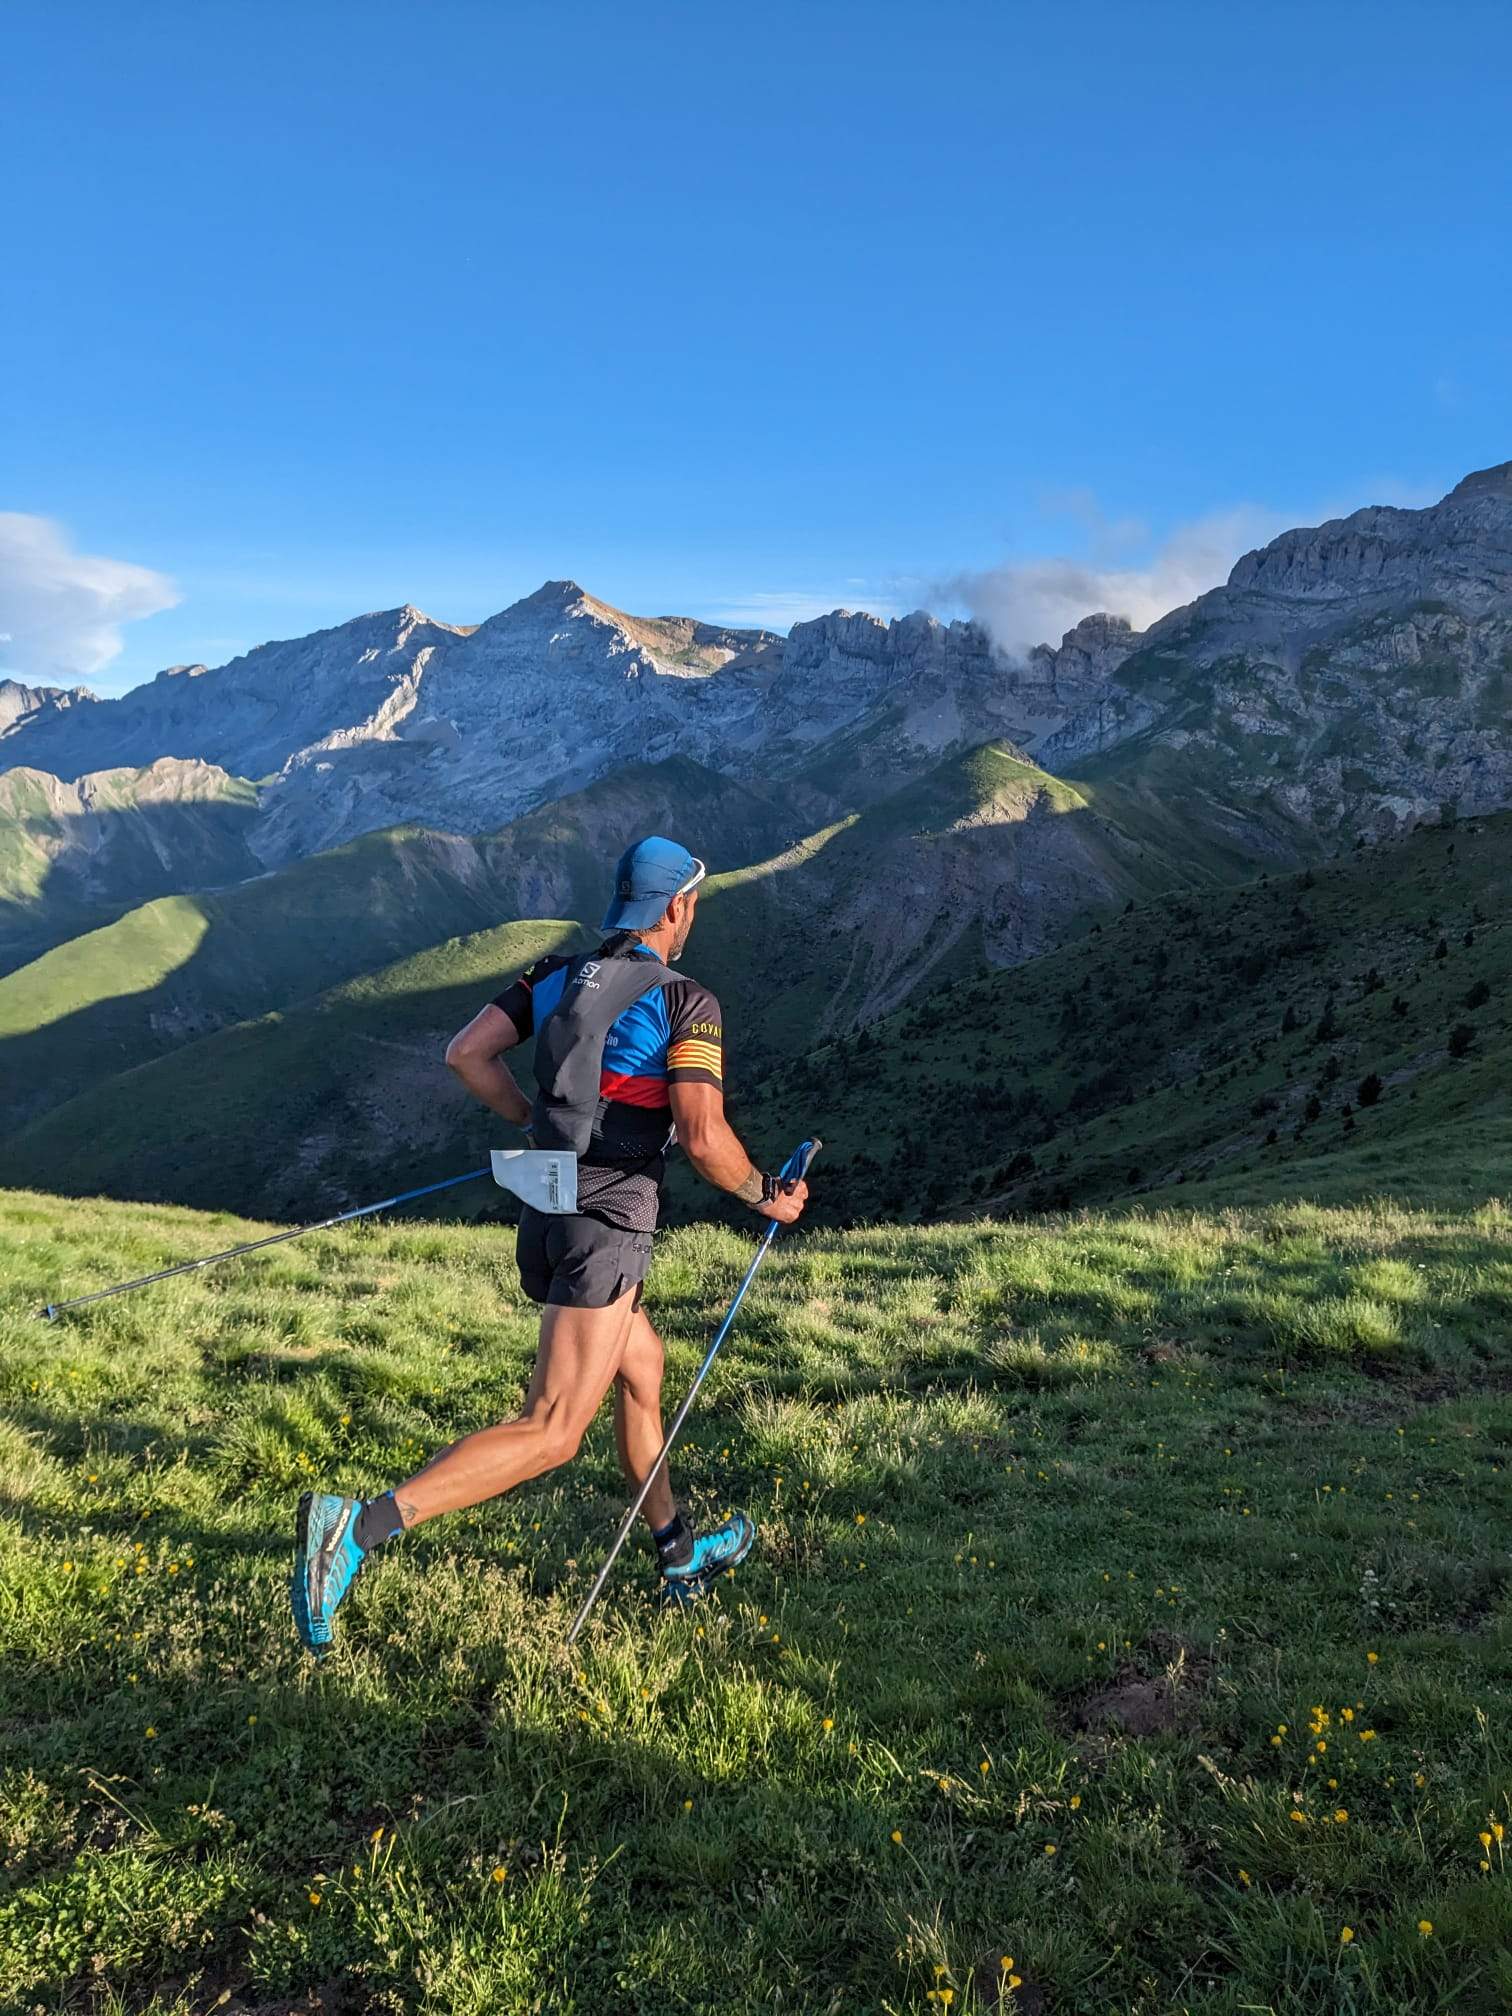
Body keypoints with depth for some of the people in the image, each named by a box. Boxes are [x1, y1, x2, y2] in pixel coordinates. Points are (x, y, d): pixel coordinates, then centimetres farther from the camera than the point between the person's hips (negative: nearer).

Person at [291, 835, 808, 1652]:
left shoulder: (554, 978, 9)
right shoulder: (688, 1004, -9)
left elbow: (466, 1052, 1)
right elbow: (703, 1139, -17)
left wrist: (538, 1124, 14)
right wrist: (766, 1197, 1)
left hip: (544, 1215, 8)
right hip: (607, 1225, -8)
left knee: (642, 1365, 25)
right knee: (550, 1433, -7)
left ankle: (680, 1557, 38)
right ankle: (359, 1523, -22)